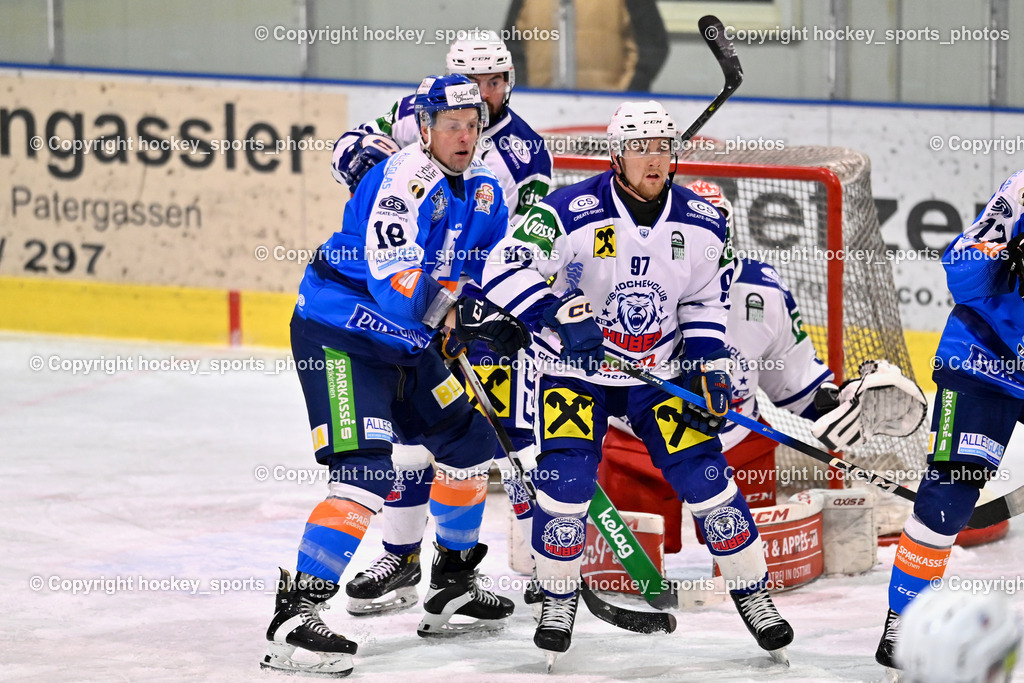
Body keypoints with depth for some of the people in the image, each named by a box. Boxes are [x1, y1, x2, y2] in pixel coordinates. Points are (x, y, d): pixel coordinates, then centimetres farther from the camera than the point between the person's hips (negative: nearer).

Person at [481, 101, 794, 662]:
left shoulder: (702, 225, -6)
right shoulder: (572, 213, -21)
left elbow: (707, 299, 8)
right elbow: (504, 269, -25)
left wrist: (708, 364, -4)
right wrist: (562, 316, -36)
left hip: (660, 371, 3)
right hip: (575, 368, -3)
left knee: (705, 476, -5)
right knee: (566, 479, -16)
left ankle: (754, 596, 11)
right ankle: (558, 600, 7)